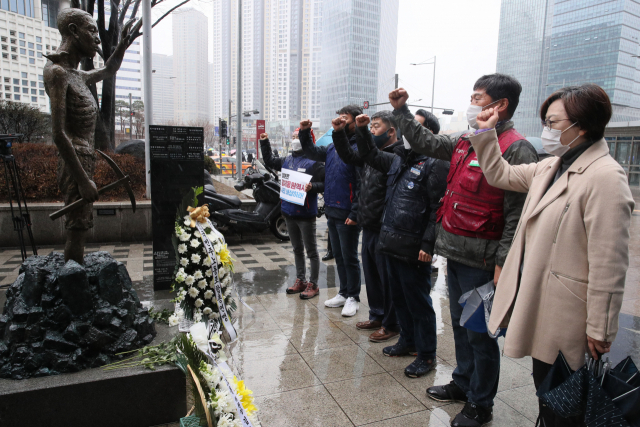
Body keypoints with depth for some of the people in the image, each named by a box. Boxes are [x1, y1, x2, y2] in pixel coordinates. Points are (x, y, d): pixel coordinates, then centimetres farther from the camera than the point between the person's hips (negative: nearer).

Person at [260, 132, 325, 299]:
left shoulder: (314, 162, -11)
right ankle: (300, 281, 31)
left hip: (306, 213, -7)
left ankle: (313, 284, 14)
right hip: (289, 212, 8)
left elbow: (326, 183, -15)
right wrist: (264, 142, 20)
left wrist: (313, 187, -31)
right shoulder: (287, 160, 11)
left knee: (311, 251, 4)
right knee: (297, 249, 18)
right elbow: (269, 160, 26)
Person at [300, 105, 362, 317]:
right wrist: (304, 133, 10)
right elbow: (312, 153, 26)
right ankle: (343, 293, 31)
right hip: (331, 211, 8)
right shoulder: (333, 146, 11)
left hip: (347, 215, -8)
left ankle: (353, 297, 19)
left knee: (349, 257, 4)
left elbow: (362, 185, -19)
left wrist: (355, 214, -21)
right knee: (338, 255, 17)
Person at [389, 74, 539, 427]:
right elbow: (425, 142, 24)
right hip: (455, 252, 8)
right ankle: (463, 383, 41)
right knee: (460, 323, 21)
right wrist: (401, 109, 22)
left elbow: (518, 215, -17)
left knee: (480, 333, 7)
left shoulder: (516, 150, -14)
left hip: (481, 260, -8)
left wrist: (503, 263, -19)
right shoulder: (466, 142, 11)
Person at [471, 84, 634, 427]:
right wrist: (486, 133, 10)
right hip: (539, 303, 8)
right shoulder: (551, 167, 8)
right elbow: (501, 175, 21)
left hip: (567, 316, -8)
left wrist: (599, 330, -16)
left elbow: (609, 264, -20)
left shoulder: (605, 177, -19)